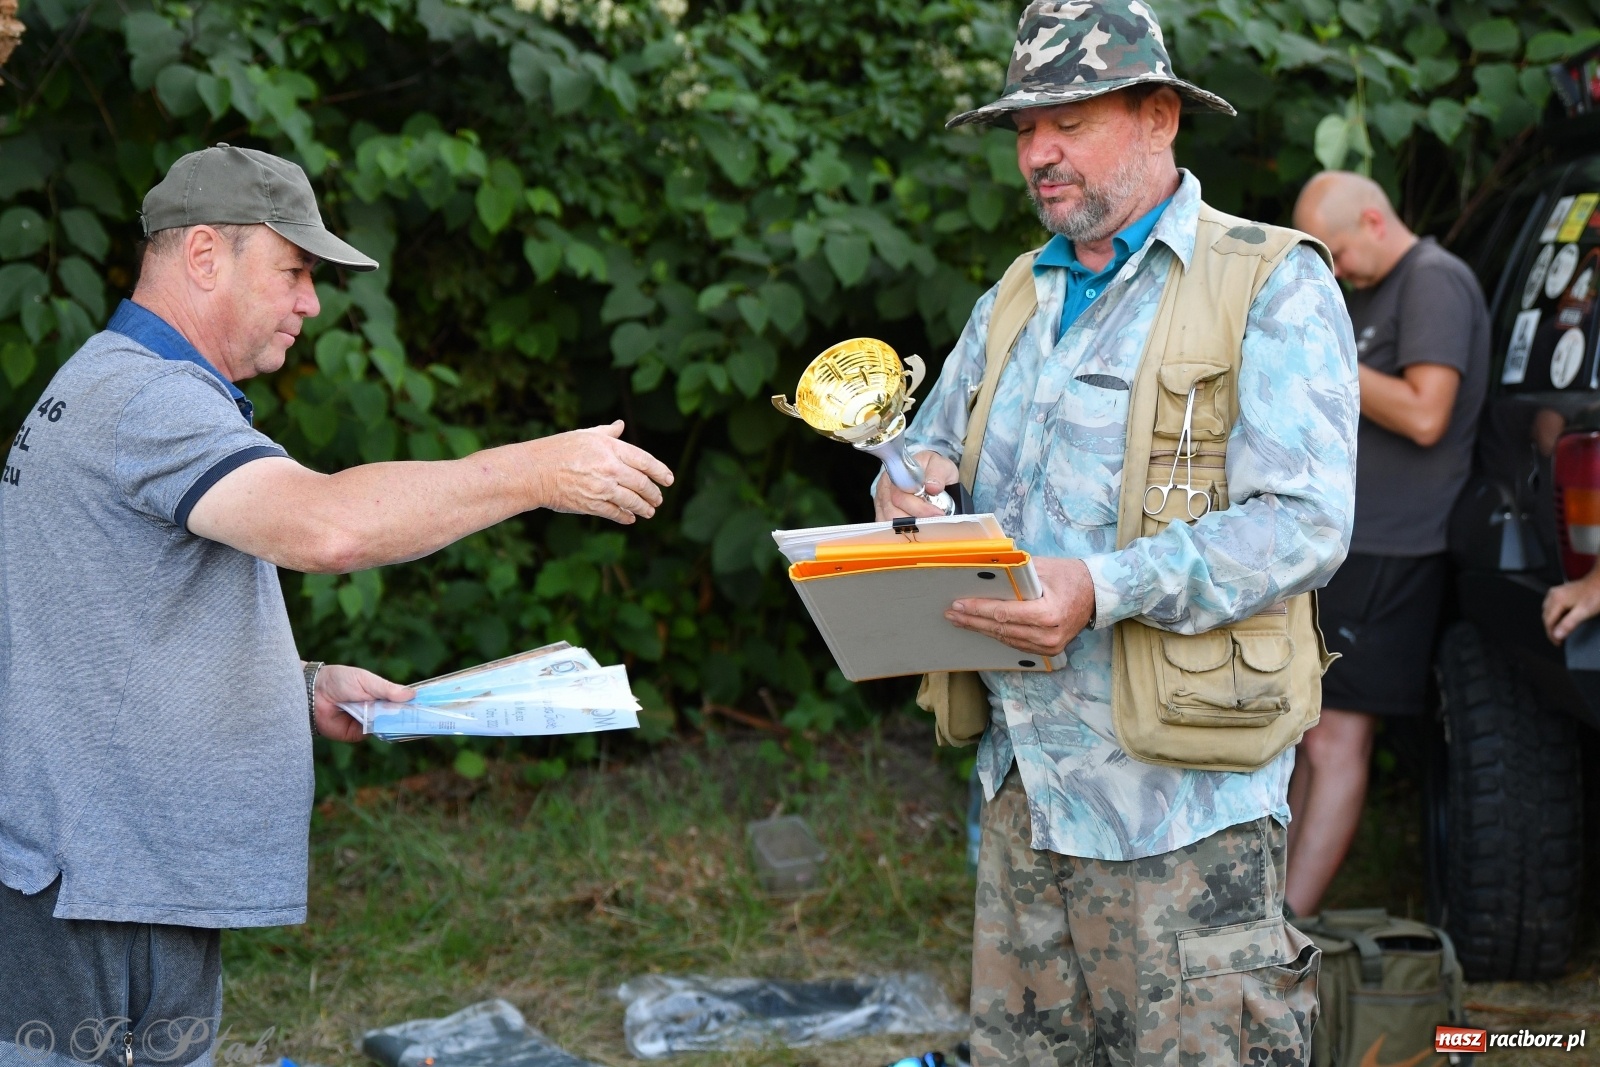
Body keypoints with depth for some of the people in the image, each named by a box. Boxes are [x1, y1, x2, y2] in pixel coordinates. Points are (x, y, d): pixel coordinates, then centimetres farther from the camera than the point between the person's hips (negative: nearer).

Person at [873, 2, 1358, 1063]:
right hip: (1022, 772, 7)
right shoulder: (1015, 301, 18)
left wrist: (1105, 590, -27)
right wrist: (911, 478, 4)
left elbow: (1305, 524, -16)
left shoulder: (1271, 286, -5)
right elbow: (936, 441, 31)